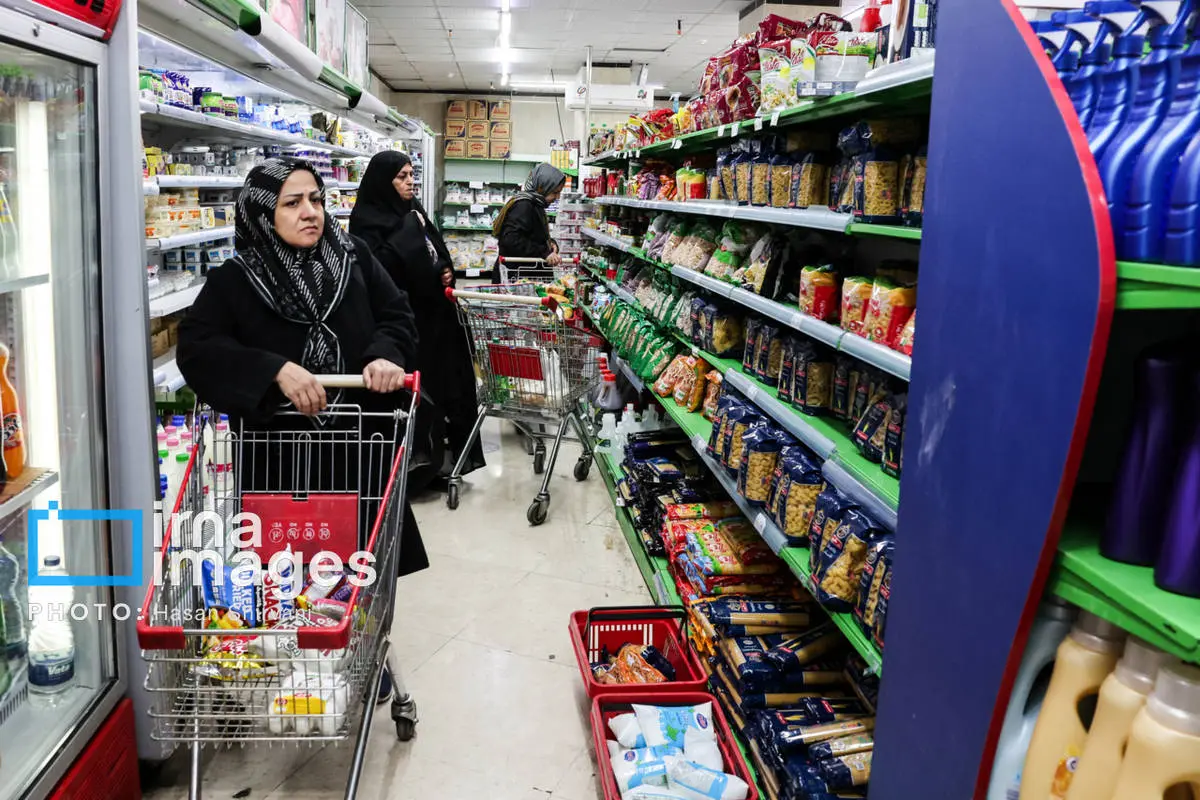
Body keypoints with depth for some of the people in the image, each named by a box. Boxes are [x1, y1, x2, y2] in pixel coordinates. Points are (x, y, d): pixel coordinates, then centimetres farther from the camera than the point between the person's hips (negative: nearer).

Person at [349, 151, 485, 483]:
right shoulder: (368, 219, -11)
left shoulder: (412, 209, 14)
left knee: (446, 378, 13)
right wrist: (409, 230, -22)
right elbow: (379, 266, -25)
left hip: (432, 310, 9)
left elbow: (437, 250, 24)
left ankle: (444, 450, 27)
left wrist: (446, 271, 4)